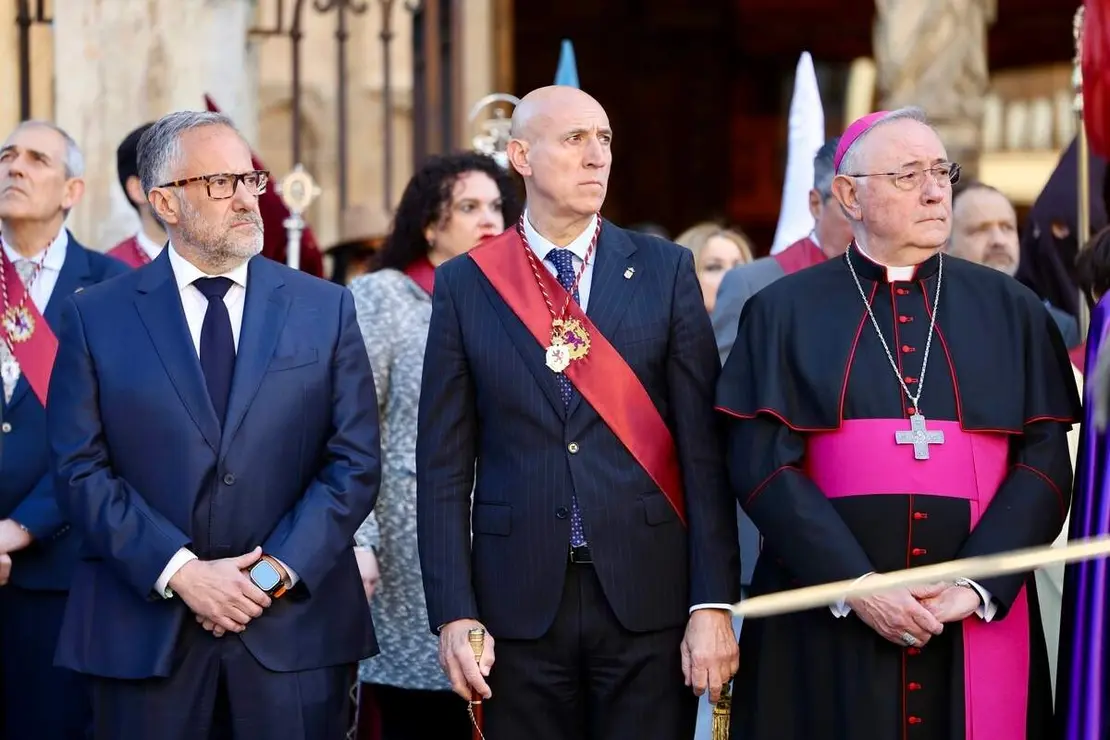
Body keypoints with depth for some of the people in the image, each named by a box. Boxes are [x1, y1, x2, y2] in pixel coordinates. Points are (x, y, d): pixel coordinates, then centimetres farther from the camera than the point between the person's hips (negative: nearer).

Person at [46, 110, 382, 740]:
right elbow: (82, 471, -2)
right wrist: (180, 572, -12)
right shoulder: (96, 317, 4)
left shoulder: (327, 310, 7)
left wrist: (276, 571, -9)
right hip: (146, 634, -1)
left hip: (296, 633, 1)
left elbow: (355, 464, 2)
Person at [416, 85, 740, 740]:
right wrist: (454, 613, -5)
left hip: (647, 596, 0)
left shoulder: (666, 271, 4)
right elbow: (445, 465, 3)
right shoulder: (466, 284, 4)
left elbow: (704, 448, 0)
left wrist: (714, 603, -7)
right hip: (520, 604, 0)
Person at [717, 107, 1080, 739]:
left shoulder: (1012, 312, 9)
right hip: (825, 626, -1)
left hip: (980, 624, 2)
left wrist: (977, 586, -11)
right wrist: (854, 586, -15)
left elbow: (1045, 464, 2)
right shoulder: (785, 312, 4)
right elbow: (763, 463, -4)